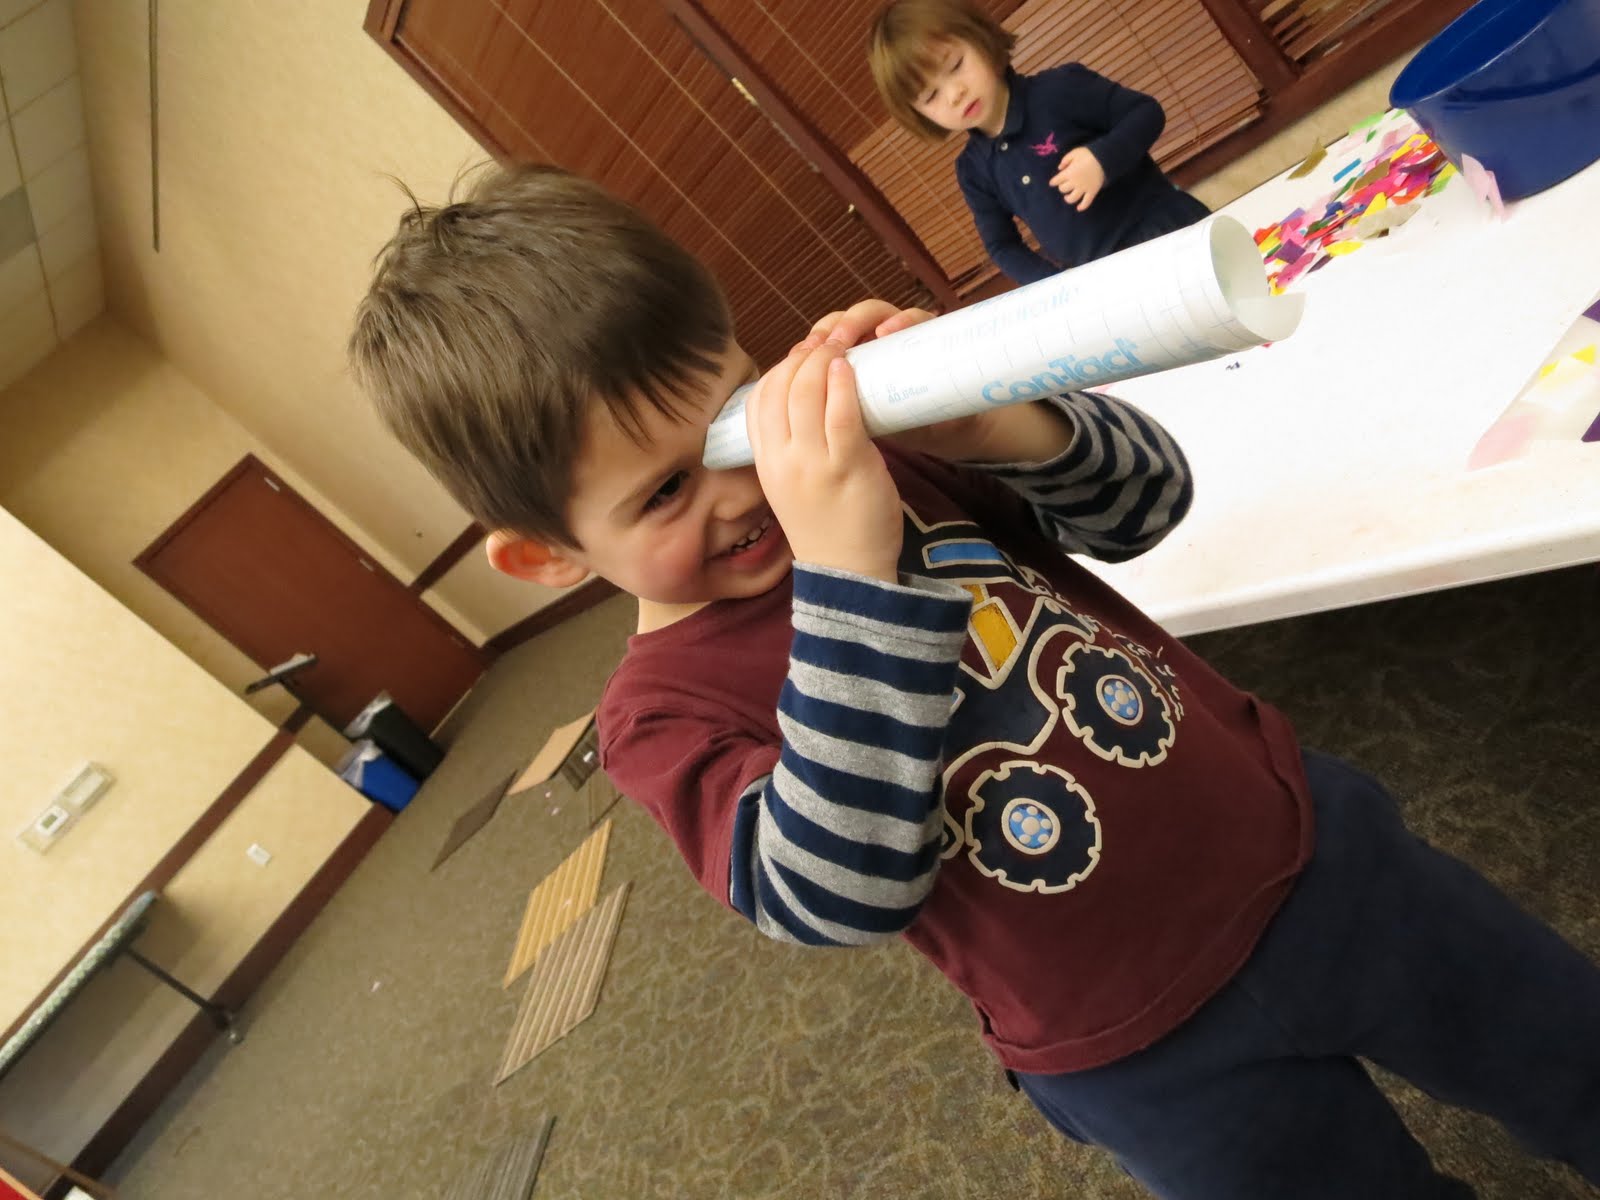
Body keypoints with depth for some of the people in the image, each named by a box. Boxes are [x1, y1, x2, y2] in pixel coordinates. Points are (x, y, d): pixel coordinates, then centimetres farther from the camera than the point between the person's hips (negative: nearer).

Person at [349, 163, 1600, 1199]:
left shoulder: (878, 448, -8)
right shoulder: (662, 713, -15)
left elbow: (1147, 496, -4)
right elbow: (835, 896, -30)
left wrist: (998, 423, -26)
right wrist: (850, 571, -39)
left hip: (1307, 847, 4)